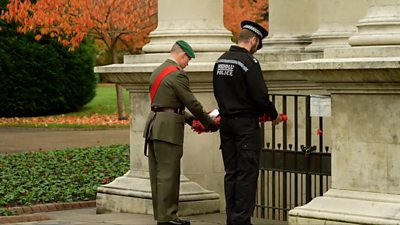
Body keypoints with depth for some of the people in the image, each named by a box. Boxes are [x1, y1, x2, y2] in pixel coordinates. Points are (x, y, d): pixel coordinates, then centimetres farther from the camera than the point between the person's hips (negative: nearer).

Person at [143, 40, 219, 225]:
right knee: (168, 175, -6)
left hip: (154, 125, 10)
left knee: (158, 174, 11)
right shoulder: (177, 74, -12)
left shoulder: (157, 72, 17)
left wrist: (187, 118, 23)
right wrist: (209, 123, 1)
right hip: (168, 129, -9)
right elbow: (192, 103, -11)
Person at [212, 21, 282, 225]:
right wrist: (273, 115, 0)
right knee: (247, 173, -3)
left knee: (231, 172, 10)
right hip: (246, 123, -7)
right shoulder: (248, 62, -14)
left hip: (226, 122, 8)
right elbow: (260, 95, -15)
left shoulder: (220, 61, 9)